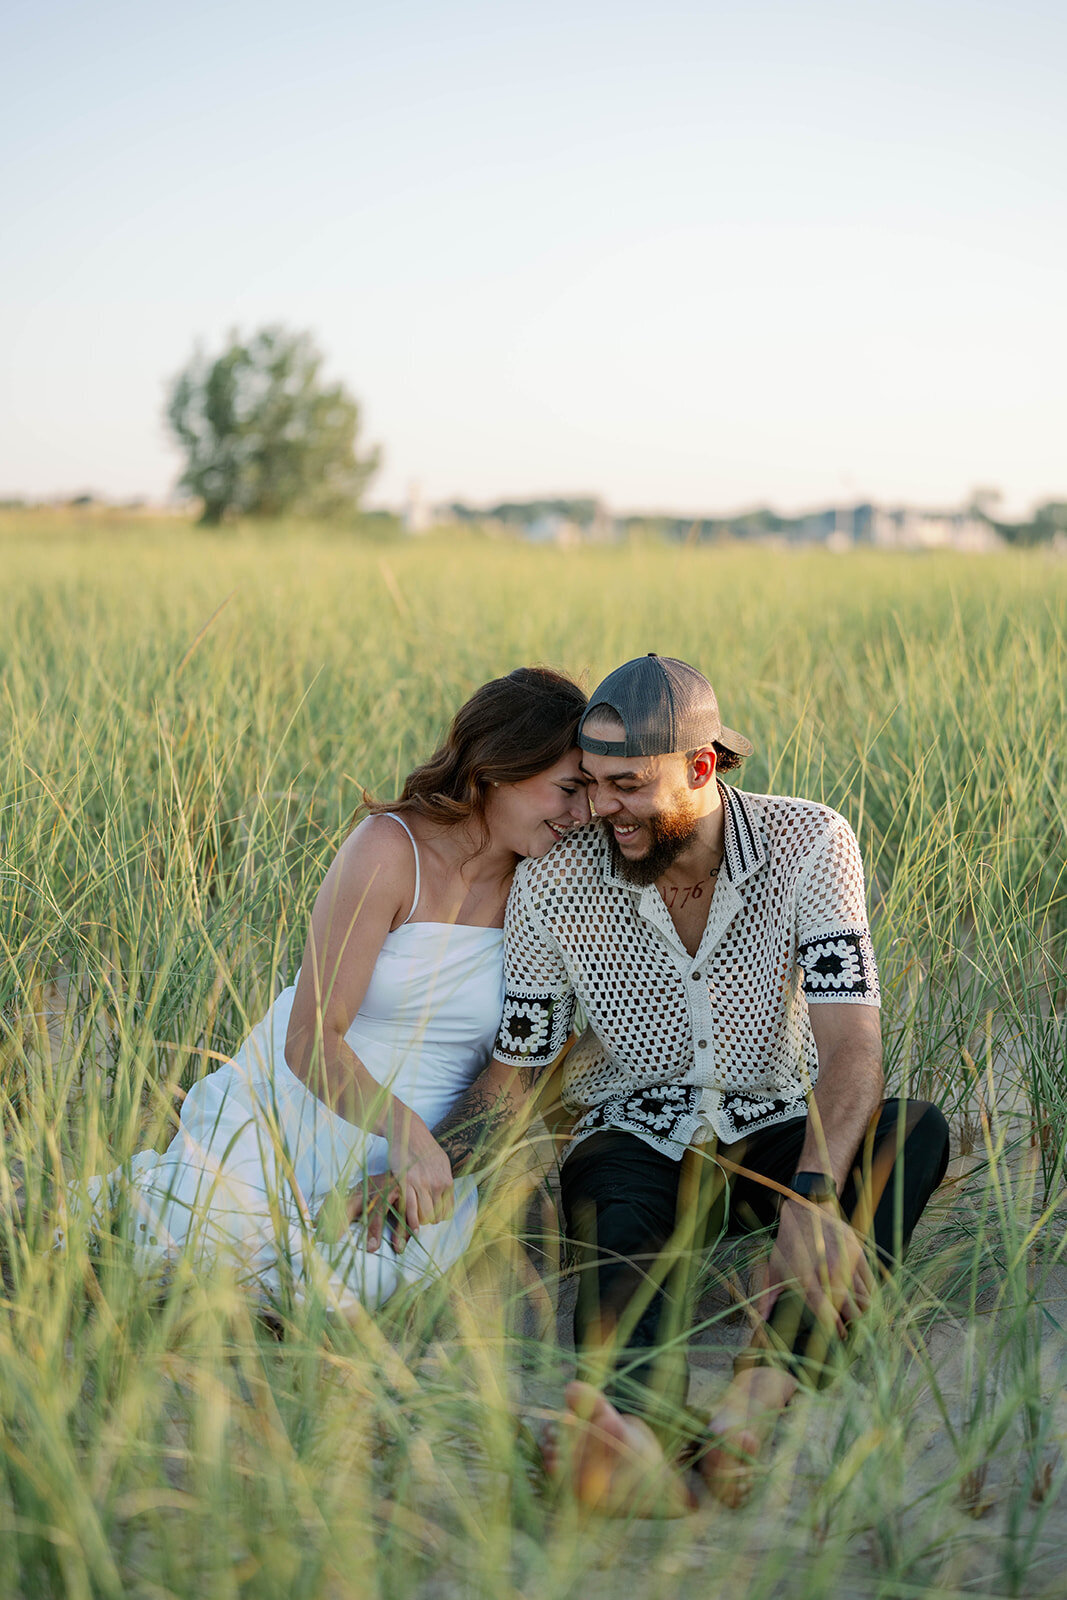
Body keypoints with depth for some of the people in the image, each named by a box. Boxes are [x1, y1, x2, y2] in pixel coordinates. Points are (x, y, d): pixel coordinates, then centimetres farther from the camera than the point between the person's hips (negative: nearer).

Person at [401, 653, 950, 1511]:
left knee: (914, 1130, -32)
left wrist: (812, 1200, -44)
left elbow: (851, 1041, -26)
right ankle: (634, 1432, -67)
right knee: (622, 1231, -37)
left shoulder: (811, 844, -16)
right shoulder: (551, 887, -12)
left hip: (775, 1138, 1)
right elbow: (513, 1079, -2)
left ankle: (757, 1398, -52)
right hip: (636, 1143, 0)